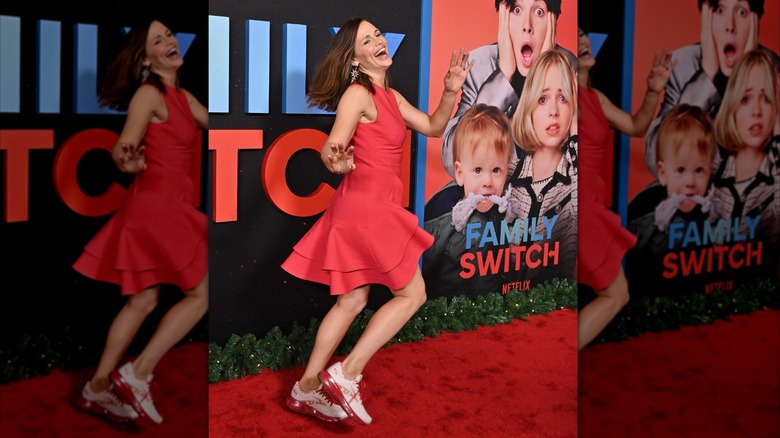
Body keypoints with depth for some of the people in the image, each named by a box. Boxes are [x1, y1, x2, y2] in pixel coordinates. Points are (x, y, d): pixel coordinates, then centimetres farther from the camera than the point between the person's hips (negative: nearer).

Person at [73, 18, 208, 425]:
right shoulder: (149, 94, -10)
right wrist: (126, 161, -31)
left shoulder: (182, 97, 15)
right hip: (157, 202, -9)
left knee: (142, 300, 11)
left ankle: (98, 388, 16)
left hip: (169, 204, 9)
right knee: (201, 292, -6)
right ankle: (136, 375, -4)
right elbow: (123, 148, -16)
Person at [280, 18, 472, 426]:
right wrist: (335, 161, -43)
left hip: (375, 208, 9)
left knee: (352, 300, 12)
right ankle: (347, 375, 0)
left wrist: (451, 91, 4)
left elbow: (432, 127, 19)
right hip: (366, 204, -9)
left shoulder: (391, 97, 13)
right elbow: (332, 147, -20)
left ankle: (307, 388, 17)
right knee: (411, 293, -2)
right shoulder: (357, 94, -13)